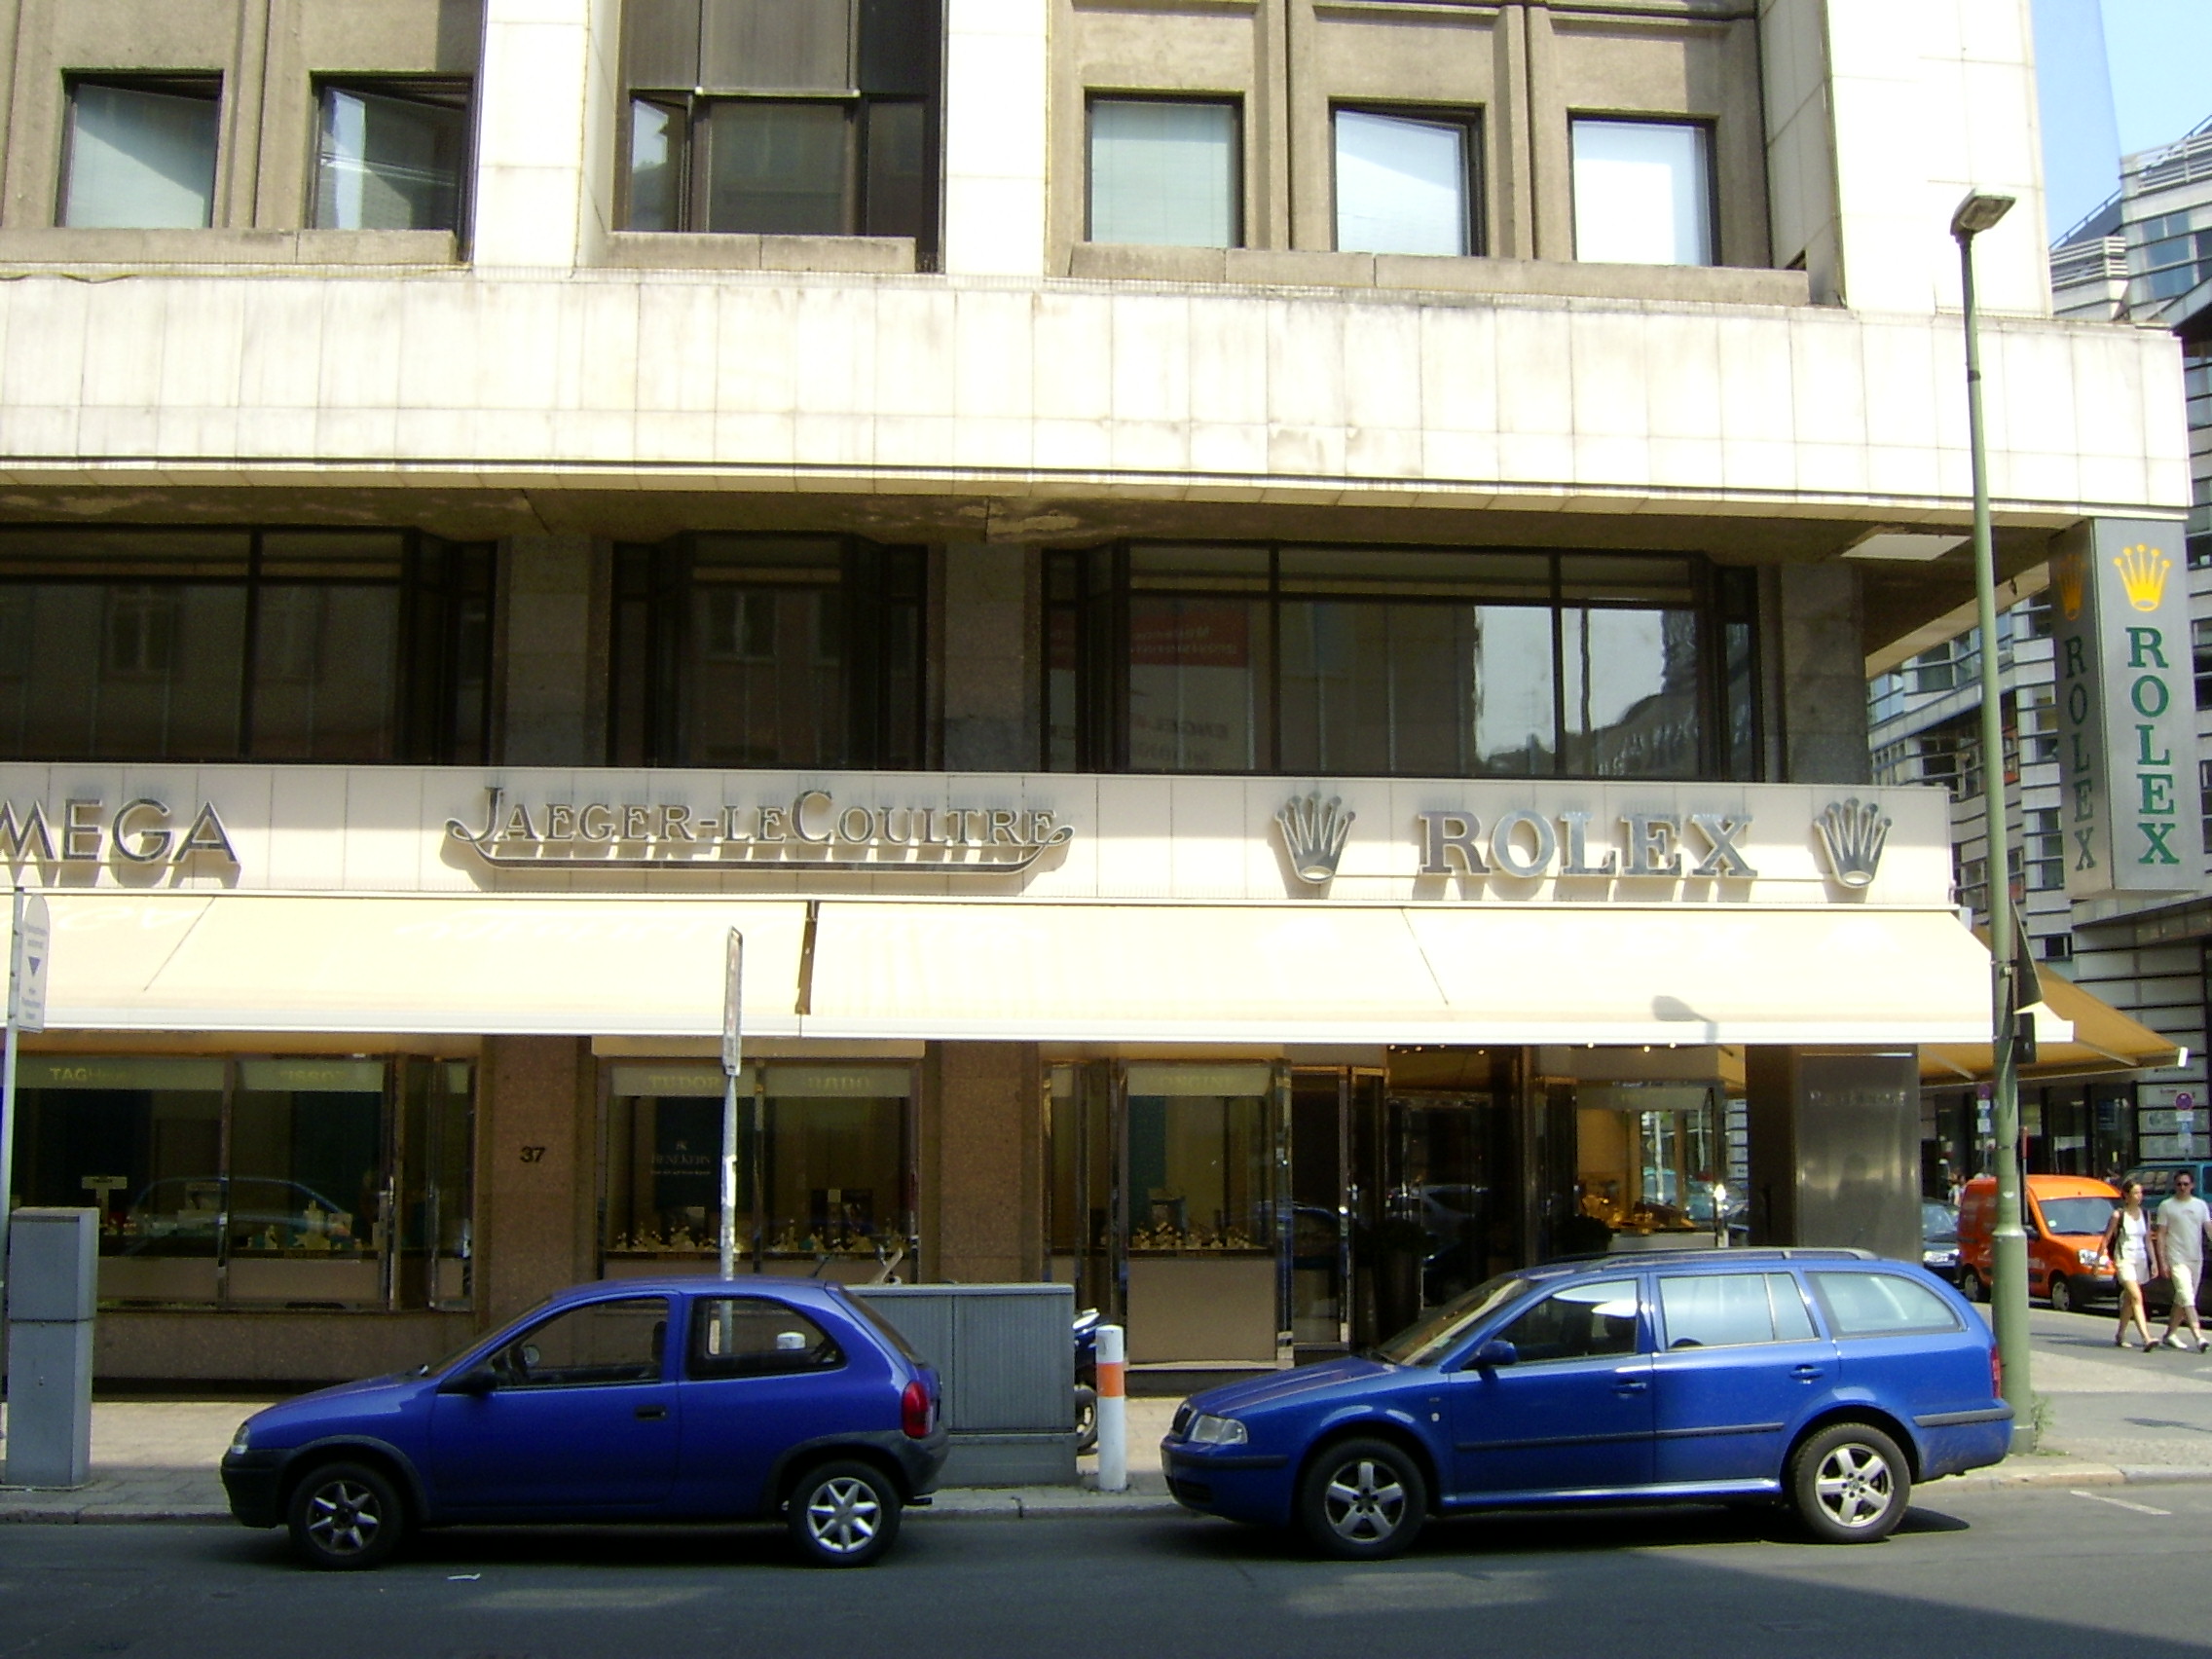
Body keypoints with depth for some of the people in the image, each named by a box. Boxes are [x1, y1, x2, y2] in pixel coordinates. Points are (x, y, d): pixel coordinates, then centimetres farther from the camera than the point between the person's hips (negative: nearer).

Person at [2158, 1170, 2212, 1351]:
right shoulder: (2166, 1206, -1)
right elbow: (2161, 1235, -1)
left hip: (2196, 1259, 5)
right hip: (2177, 1259, -5)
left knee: (2182, 1299, 10)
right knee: (2187, 1298, -14)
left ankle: (2171, 1334, 20)